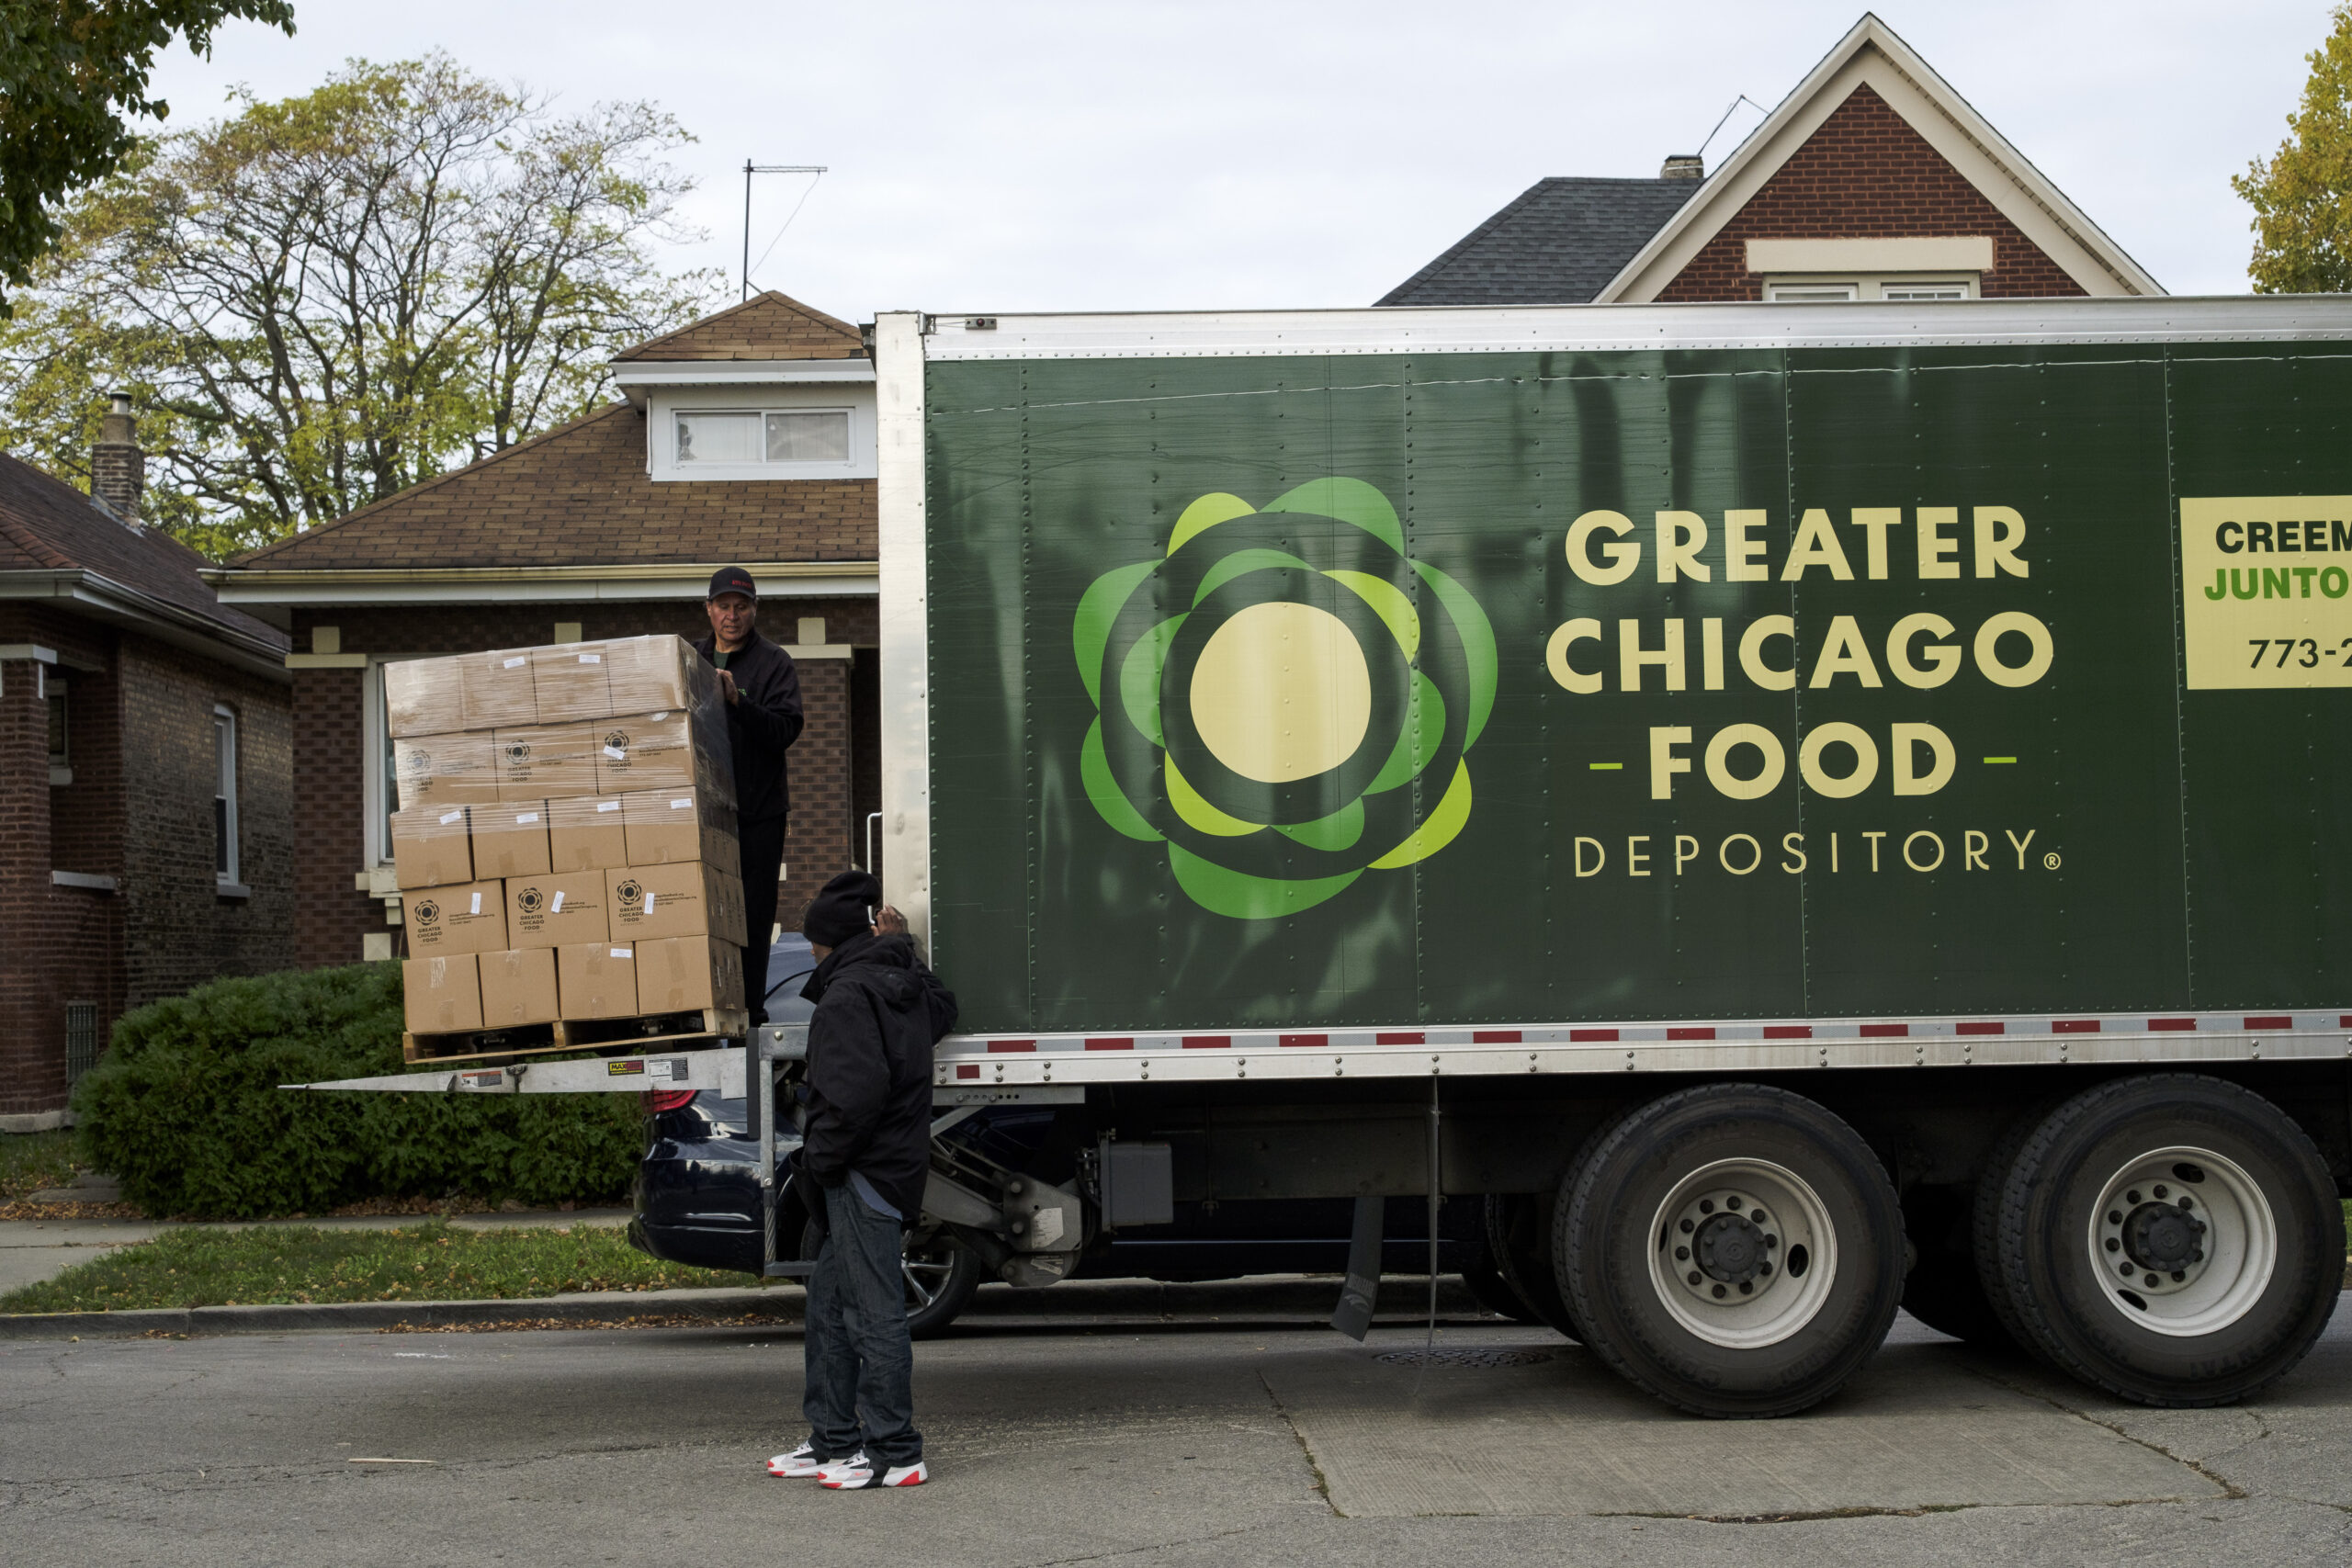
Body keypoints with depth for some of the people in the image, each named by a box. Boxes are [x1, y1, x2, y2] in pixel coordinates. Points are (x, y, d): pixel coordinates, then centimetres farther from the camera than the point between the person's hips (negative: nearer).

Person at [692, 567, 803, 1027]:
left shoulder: (774, 663, 1)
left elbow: (785, 730, -12)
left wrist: (737, 700, -23)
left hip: (758, 812, -3)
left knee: (752, 915, -1)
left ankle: (749, 1008, 5)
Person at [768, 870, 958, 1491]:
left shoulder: (847, 997, -15)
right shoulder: (904, 982, 12)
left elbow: (858, 1090, -25)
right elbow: (943, 1010, 36)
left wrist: (819, 1159, -14)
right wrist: (902, 946, 29)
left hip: (863, 1175, -10)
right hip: (899, 1161, 10)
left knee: (874, 1311, -7)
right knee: (829, 1302, 17)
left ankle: (895, 1452, -4)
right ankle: (834, 1440, 24)